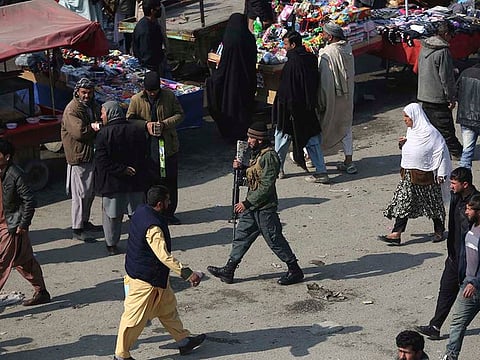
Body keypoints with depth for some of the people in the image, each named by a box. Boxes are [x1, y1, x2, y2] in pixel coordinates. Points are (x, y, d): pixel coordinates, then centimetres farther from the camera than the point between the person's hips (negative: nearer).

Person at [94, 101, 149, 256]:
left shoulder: (104, 134, -12)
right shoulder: (138, 131, 0)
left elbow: (102, 161, -18)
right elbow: (145, 157, 4)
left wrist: (121, 170, -15)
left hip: (112, 183, -3)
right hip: (136, 182, 3)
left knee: (112, 214, 9)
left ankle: (112, 244, 16)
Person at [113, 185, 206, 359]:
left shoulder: (141, 211, -1)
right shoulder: (153, 227, -31)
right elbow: (164, 256, -37)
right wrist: (187, 273, -37)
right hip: (146, 279, -10)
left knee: (167, 306, 21)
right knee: (135, 317, 3)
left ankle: (184, 341, 34)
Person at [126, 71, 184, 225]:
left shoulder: (169, 96, -2)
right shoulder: (136, 100, -4)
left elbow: (179, 114, 3)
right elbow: (129, 120, 1)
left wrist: (165, 123, -13)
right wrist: (145, 125, -16)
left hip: (168, 145, 2)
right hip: (146, 147, -1)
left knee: (170, 180, 9)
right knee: (149, 179, 3)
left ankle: (169, 212, 22)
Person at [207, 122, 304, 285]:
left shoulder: (269, 156, -21)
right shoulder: (257, 153, 10)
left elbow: (266, 187, -24)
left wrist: (247, 203, -21)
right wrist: (240, 168, 2)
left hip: (265, 207, -10)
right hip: (253, 206, 10)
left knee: (275, 240, 0)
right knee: (242, 236, 11)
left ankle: (295, 270, 13)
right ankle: (228, 271, 17)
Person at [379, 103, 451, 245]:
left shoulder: (429, 133, -18)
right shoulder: (411, 131, 6)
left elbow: (441, 151, -14)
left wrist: (441, 173, -15)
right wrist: (403, 144, -2)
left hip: (425, 174, -7)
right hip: (409, 174, 7)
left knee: (433, 203, 9)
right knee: (403, 202, 2)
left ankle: (439, 231, 26)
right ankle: (396, 234, 1)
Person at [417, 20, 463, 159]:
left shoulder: (424, 48, 6)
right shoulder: (443, 51, -20)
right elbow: (446, 78, -19)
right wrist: (451, 98, -11)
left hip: (424, 96, 8)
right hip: (439, 98, -8)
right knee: (446, 128, 3)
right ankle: (456, 152, 13)